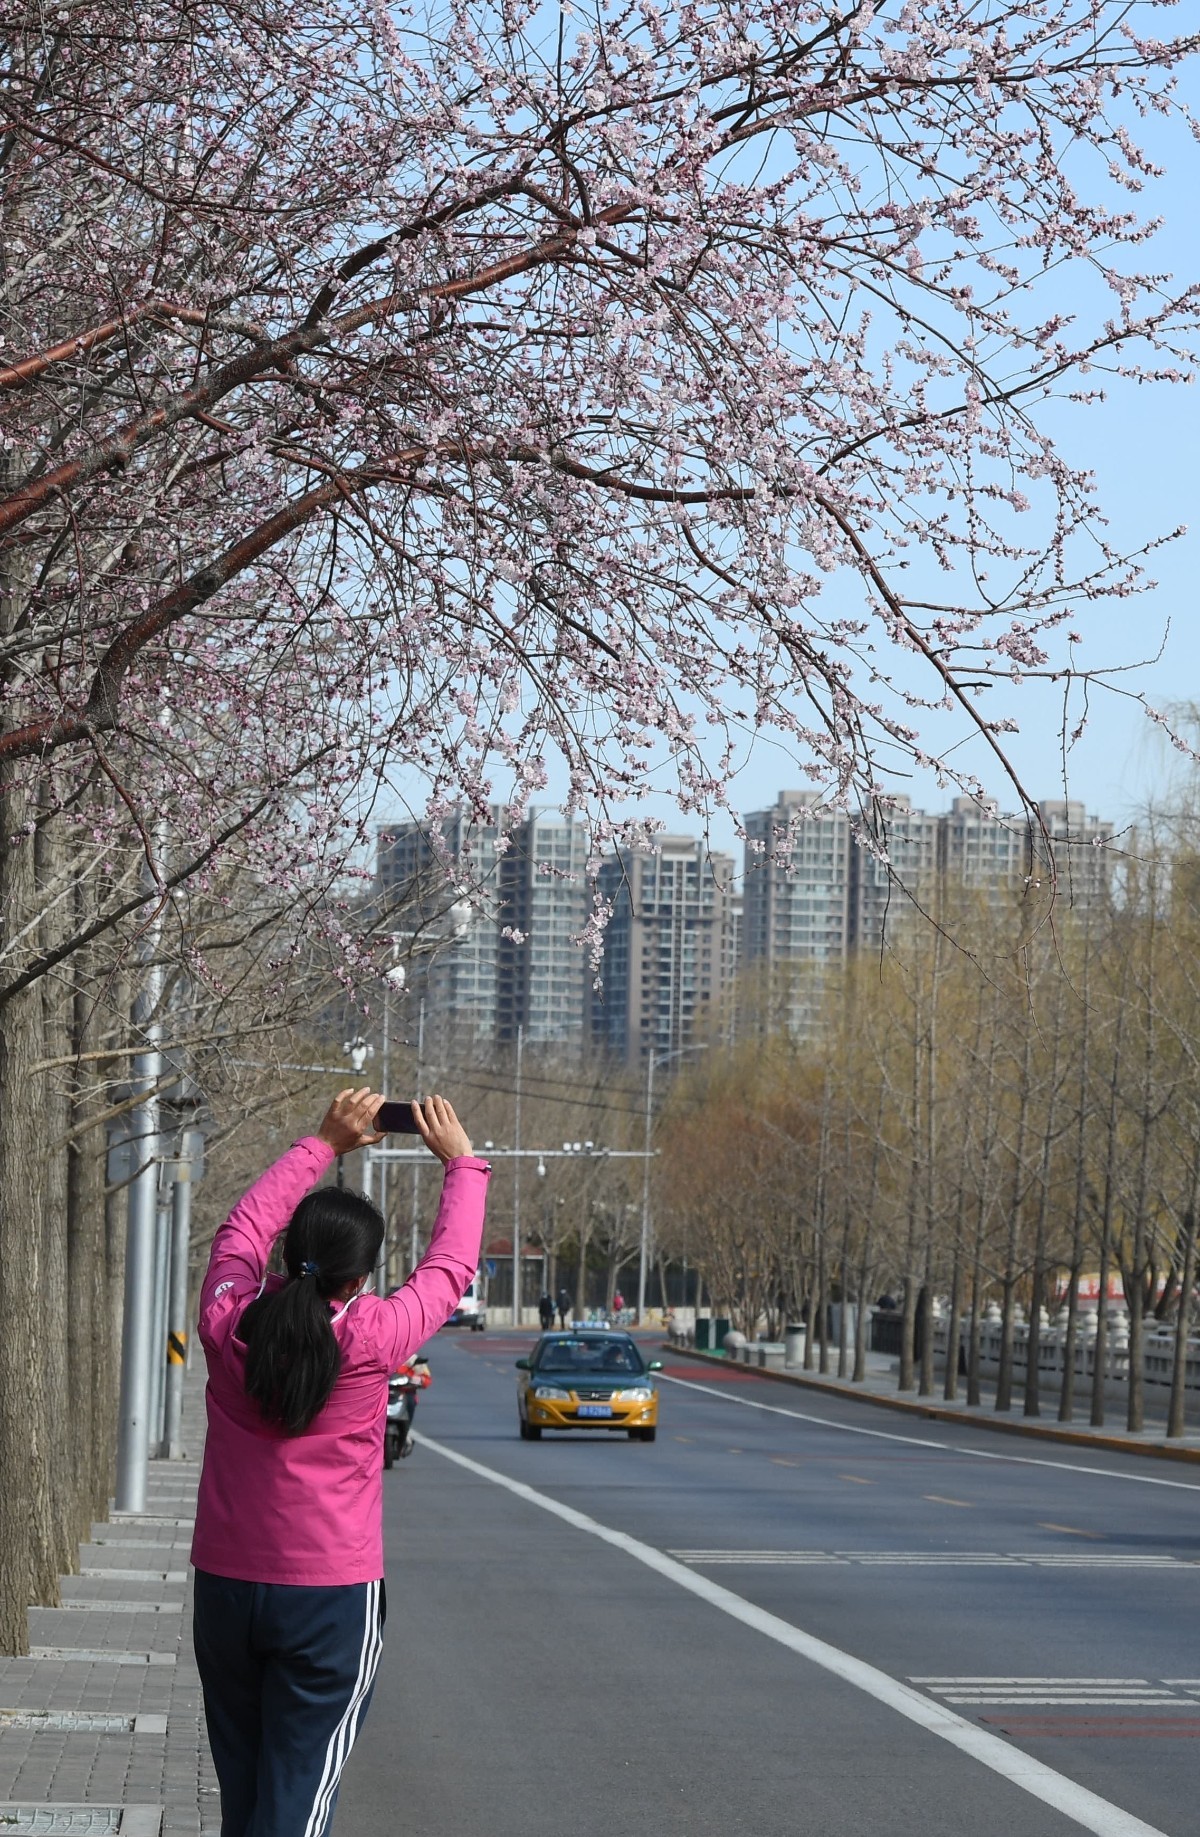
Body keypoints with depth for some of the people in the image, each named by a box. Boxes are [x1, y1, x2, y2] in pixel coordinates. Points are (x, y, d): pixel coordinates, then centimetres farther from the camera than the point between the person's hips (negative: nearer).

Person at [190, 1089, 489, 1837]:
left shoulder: (229, 1321, -5)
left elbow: (246, 1226, 15)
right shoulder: (370, 1338, -13)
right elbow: (450, 1268, 4)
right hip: (330, 1598, -4)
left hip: (224, 1586, 4)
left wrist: (326, 1144, 24)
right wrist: (462, 1165, 18)